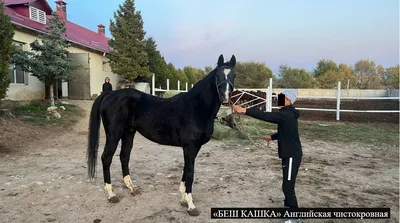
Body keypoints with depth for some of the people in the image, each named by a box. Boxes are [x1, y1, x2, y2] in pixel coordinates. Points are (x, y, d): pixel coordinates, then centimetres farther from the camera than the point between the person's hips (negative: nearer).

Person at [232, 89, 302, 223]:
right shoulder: (288, 114, 11)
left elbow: (265, 116, -33)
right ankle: (288, 206, 38)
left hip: (292, 155, -11)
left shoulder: (287, 115, -22)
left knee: (287, 187, -5)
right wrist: (272, 137, 37)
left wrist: (244, 111, -36)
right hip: (289, 154, 11)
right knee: (287, 184, 22)